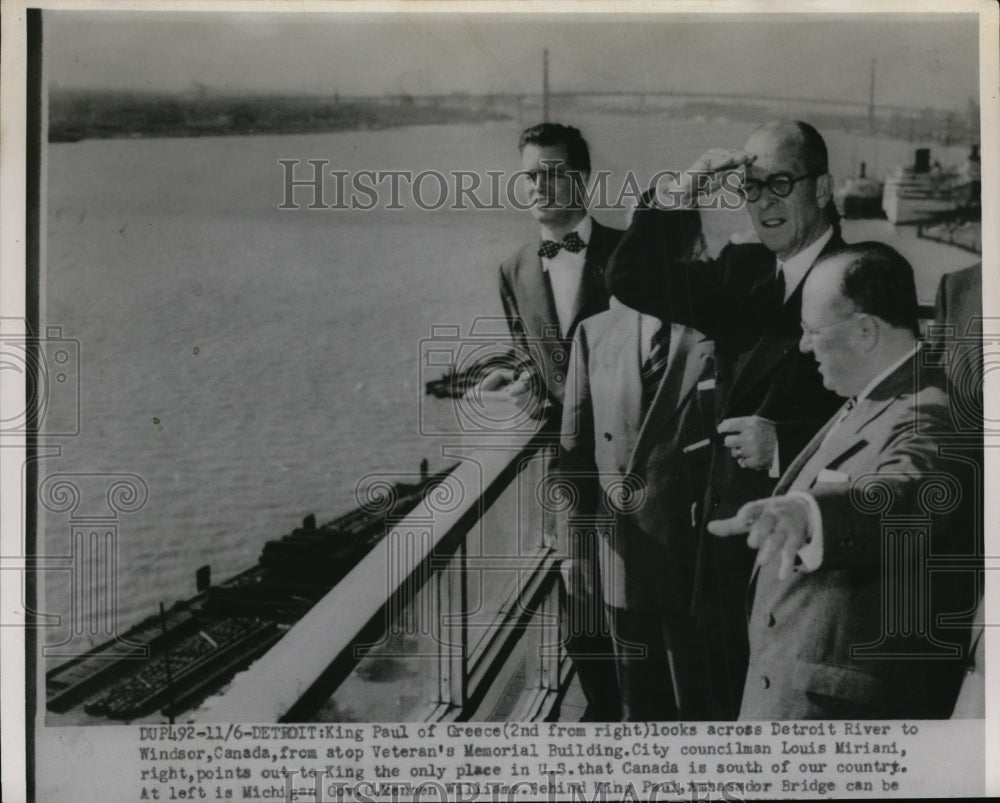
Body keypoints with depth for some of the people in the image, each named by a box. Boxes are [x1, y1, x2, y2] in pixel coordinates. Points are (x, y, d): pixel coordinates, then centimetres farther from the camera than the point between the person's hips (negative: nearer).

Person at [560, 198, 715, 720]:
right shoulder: (595, 333, 1)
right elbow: (575, 440, 5)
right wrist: (575, 531, 5)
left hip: (690, 545, -3)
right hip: (618, 546, 3)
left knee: (697, 695, 14)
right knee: (638, 696, 20)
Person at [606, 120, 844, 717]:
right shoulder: (742, 272, 7)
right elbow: (629, 281, 1)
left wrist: (784, 445, -24)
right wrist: (680, 197, -9)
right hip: (731, 530, 6)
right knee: (732, 694, 18)